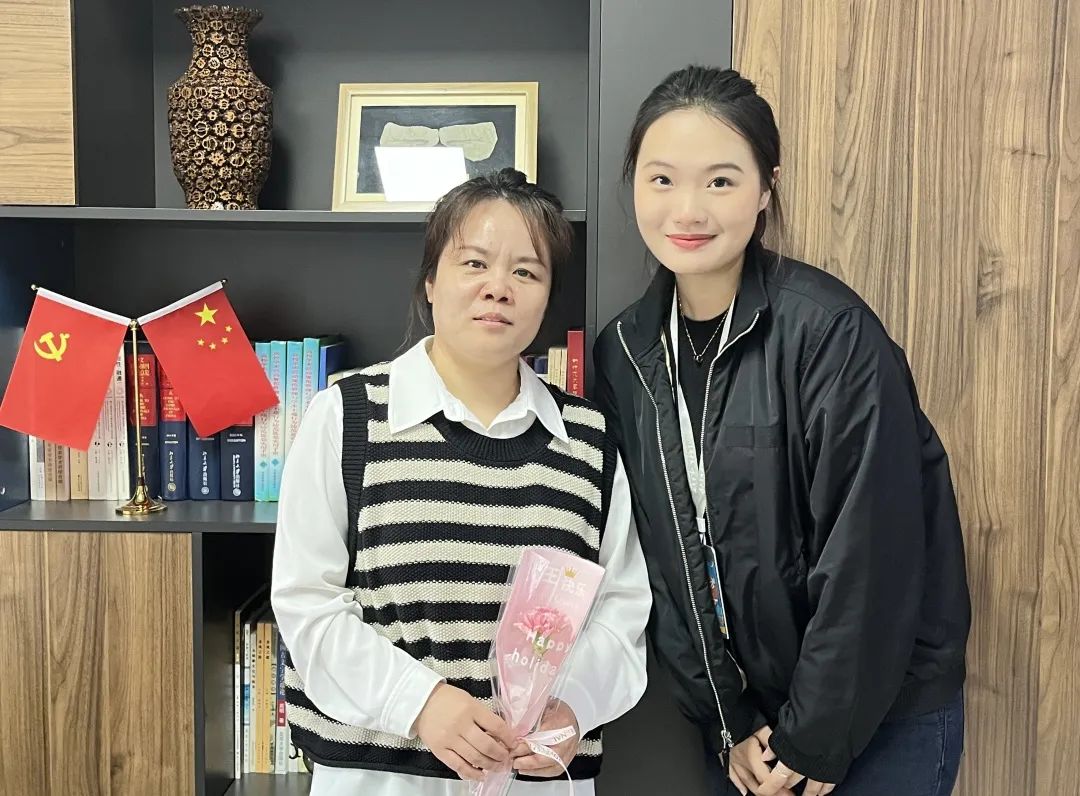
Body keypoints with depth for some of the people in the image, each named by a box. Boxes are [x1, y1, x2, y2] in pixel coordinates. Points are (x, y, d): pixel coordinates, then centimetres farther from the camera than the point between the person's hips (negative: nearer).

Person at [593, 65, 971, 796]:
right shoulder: (623, 353, -3)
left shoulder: (832, 332, -20)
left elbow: (869, 557, -19)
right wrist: (726, 721, -3)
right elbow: (658, 558, 0)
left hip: (883, 715, -4)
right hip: (745, 713, 5)